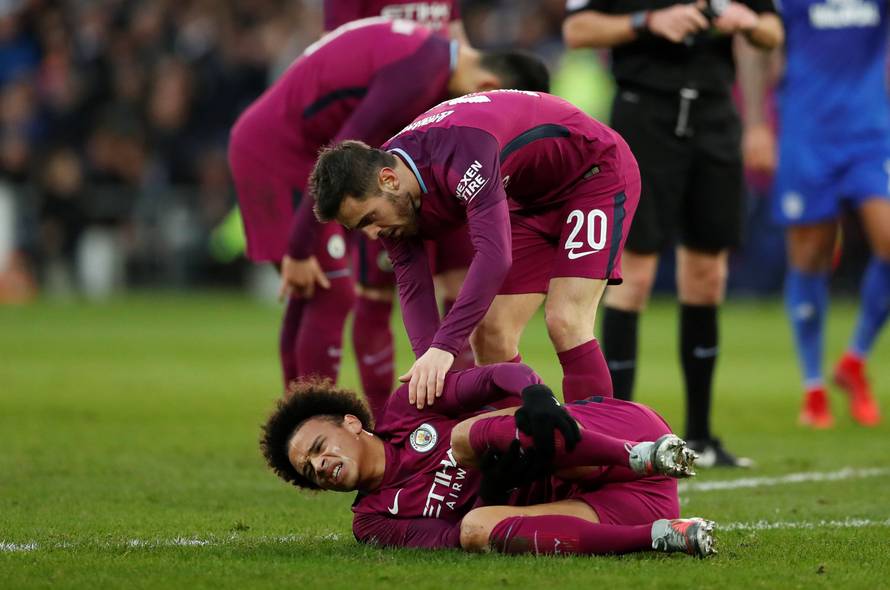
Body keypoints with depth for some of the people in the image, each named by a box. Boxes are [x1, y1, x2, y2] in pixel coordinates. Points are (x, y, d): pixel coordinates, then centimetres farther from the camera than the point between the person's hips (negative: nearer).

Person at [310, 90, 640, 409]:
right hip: (536, 198, 8)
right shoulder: (389, 201, -12)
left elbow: (494, 255, -45)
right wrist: (430, 366, -27)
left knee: (564, 322, -21)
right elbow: (412, 286, -10)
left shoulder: (461, 151, -39)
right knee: (489, 335, -1)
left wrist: (443, 347, -49)